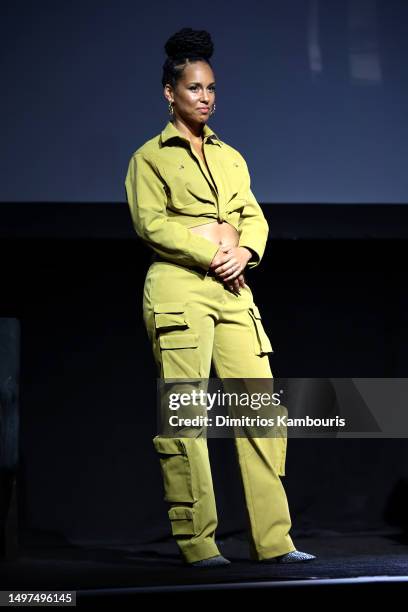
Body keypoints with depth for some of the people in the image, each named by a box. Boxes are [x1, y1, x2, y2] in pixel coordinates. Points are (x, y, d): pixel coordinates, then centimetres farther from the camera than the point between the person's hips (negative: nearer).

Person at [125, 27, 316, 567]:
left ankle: (273, 539, -1)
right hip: (178, 288, -5)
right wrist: (211, 254, -12)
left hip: (232, 290, 5)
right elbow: (151, 223, -5)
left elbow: (254, 217, 15)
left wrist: (243, 251, -7)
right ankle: (197, 542, -5)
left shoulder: (231, 157, 22)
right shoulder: (151, 157, 6)